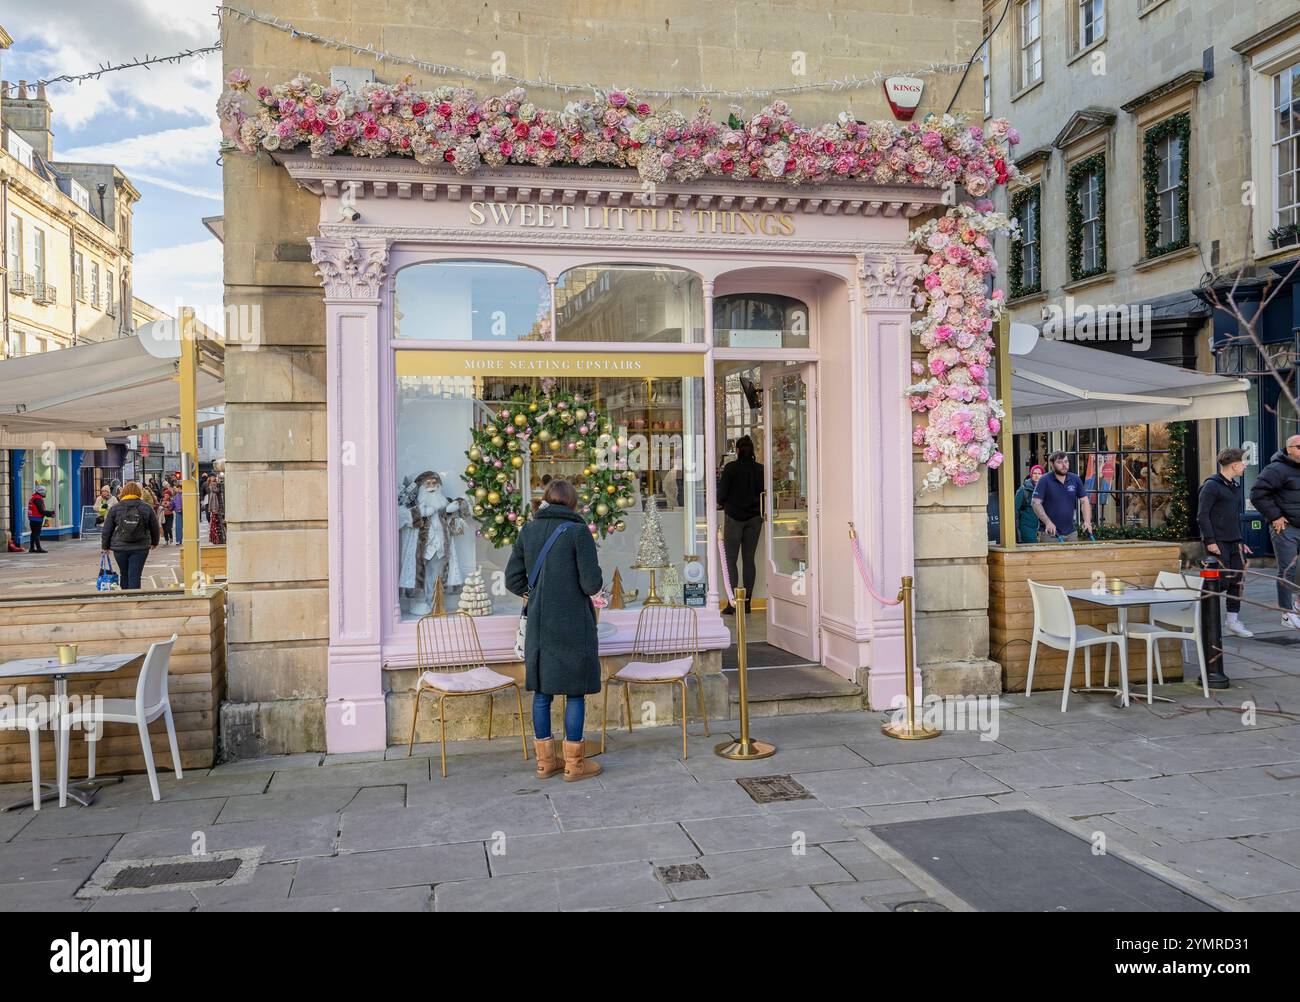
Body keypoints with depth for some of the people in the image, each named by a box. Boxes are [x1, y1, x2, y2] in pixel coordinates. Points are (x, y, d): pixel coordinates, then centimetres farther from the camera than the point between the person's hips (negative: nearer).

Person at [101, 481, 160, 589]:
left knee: (124, 575, 17)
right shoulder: (147, 507, 0)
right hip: (140, 548, -1)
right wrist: (154, 542, 24)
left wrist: (105, 546, 17)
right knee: (135, 576, -3)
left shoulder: (115, 508, 2)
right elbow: (155, 528, 8)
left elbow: (106, 530, 4)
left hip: (120, 548, 1)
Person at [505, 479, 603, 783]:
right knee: (575, 692, 5)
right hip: (573, 624, -5)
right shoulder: (577, 531, -10)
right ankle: (574, 764, 11)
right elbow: (592, 584, -14)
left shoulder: (528, 531, 4)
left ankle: (545, 761, 21)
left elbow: (513, 580, 7)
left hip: (539, 624, 5)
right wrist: (594, 580, 8)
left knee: (542, 691, 11)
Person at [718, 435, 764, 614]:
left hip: (734, 516, -3)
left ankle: (732, 604, -6)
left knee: (730, 560, 1)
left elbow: (722, 492, -7)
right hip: (754, 517, 4)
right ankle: (747, 602, 9)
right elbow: (764, 493, 6)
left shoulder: (731, 467, -9)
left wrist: (721, 503, 13)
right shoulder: (760, 469, 1)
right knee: (749, 559, 8)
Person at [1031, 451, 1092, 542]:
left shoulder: (1075, 479, 7)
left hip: (1071, 532, 4)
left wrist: (1087, 521, -3)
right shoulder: (1045, 480, -7)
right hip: (1050, 533, -4)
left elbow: (1084, 501, 12)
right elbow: (1036, 503, -12)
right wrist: (1047, 522, -24)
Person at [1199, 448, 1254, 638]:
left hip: (1234, 542, 8)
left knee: (1238, 579, 6)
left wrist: (1241, 541, 19)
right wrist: (1210, 541, -18)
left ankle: (1233, 621, 14)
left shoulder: (1235, 487, 17)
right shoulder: (1211, 486, -10)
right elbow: (1202, 515, -14)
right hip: (1218, 543, -8)